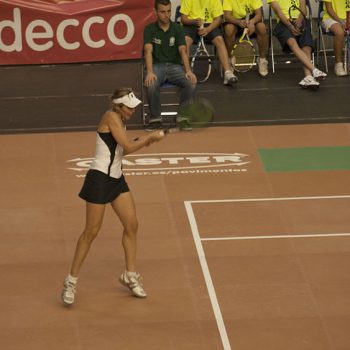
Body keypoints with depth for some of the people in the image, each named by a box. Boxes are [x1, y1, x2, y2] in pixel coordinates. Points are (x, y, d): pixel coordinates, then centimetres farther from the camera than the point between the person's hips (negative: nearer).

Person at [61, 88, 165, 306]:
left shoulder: (120, 121, 12)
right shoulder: (111, 117, -15)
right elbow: (129, 146, -19)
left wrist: (144, 141, 3)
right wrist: (151, 137, -7)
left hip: (116, 178, 9)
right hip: (100, 178, -9)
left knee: (132, 225, 5)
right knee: (92, 231, -4)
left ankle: (130, 276, 18)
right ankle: (71, 281, 5)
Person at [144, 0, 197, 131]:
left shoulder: (177, 28, 3)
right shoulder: (150, 29, -1)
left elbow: (183, 51, -9)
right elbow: (148, 51, -16)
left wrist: (188, 70, -28)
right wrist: (150, 72, -33)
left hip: (175, 65, 2)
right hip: (157, 66, -2)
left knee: (191, 82, -28)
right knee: (151, 84, -36)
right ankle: (155, 118, -14)